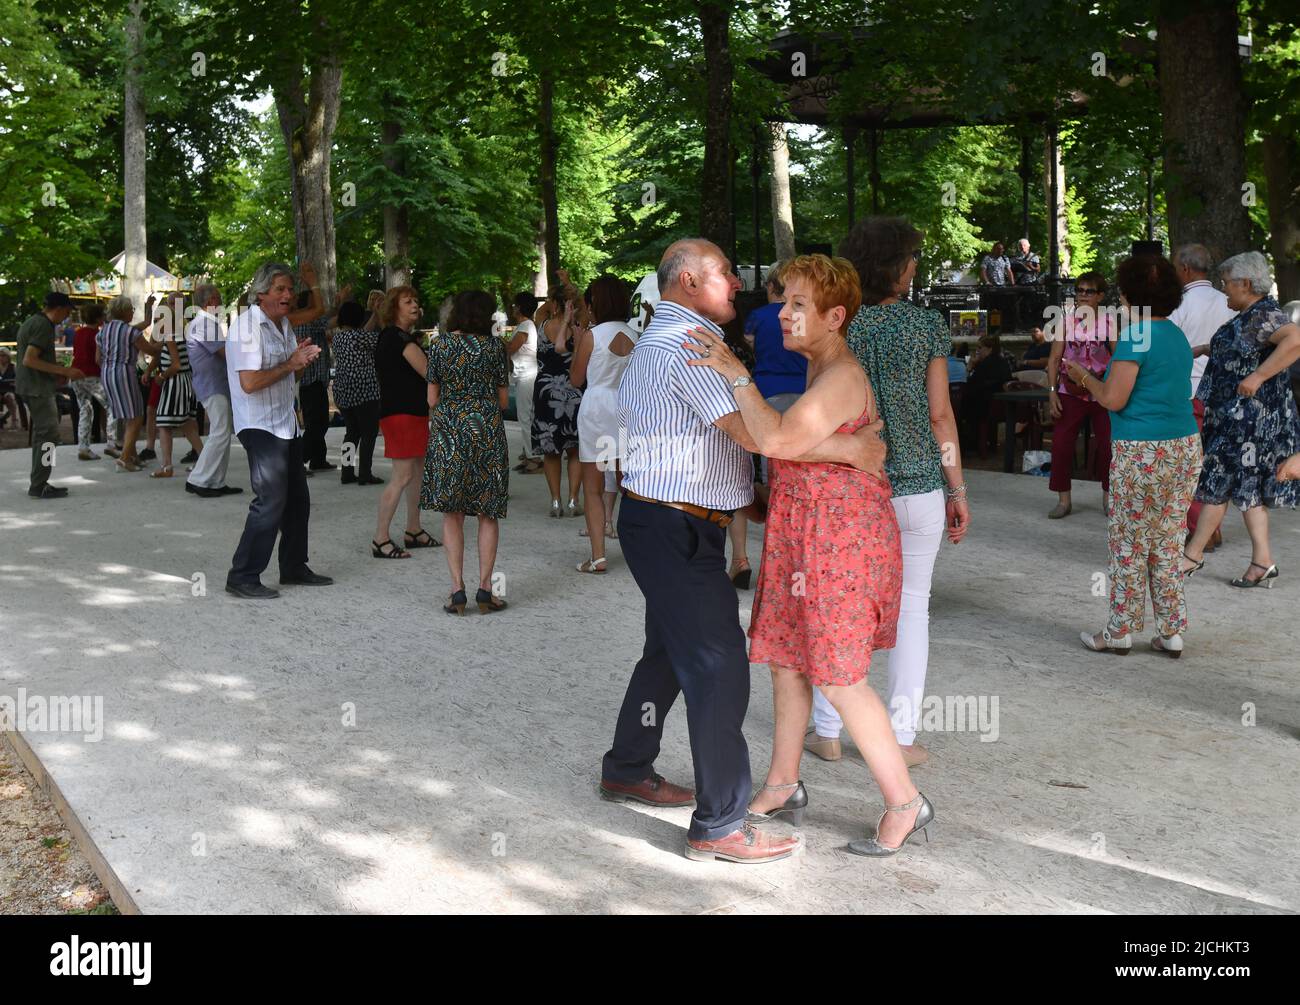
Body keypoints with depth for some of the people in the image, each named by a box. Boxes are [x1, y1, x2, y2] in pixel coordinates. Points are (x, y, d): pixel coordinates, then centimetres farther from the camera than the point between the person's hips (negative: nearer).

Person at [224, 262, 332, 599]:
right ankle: (242, 577, -4)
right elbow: (249, 382, -24)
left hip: (286, 424, 9)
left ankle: (294, 568, 27)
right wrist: (290, 365, -16)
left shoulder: (283, 324, 13)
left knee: (298, 499, 14)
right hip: (260, 427, -9)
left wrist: (301, 358, 1)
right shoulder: (248, 326, -16)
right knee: (270, 501, -11)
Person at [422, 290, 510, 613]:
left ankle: (457, 589, 3)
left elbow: (432, 399, 4)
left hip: (449, 431, 1)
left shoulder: (440, 345, 2)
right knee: (488, 513, 8)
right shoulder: (494, 345, -1)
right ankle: (485, 589, 5)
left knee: (452, 513, 7)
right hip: (488, 431, -1)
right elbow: (504, 400, 3)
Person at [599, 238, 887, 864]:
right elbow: (753, 433, -25)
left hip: (668, 525, 11)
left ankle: (627, 769, 36)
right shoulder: (686, 344, -17)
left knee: (669, 652, 21)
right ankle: (720, 824, -2)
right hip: (675, 529, -11)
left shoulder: (661, 341, 18)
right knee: (718, 666, -8)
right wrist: (848, 448, -20)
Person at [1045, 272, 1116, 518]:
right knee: (1061, 444, -4)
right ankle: (1064, 499, 8)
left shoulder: (1109, 321, 0)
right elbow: (1054, 358, 1)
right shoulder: (1065, 320, 1)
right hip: (1070, 392, 1)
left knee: (1107, 445, 3)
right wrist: (1052, 392, -7)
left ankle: (1108, 496, 21)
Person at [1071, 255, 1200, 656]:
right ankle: (1172, 633, 17)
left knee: (1129, 544, 3)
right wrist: (1098, 377, 23)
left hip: (1142, 453, -8)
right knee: (1168, 545, 13)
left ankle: (1120, 632, 11)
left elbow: (1114, 399, -15)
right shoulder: (1177, 335, 12)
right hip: (1185, 446, 8)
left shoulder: (1136, 335, -14)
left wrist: (1084, 376, 3)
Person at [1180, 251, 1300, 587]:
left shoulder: (1263, 314, -17)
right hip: (1239, 417, 10)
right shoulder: (1249, 315, 15)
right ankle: (1262, 561, 9)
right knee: (1248, 486, 9)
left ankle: (1194, 554, 7)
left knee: (1220, 483, -2)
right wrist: (1204, 348, 32)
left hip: (1249, 417, -10)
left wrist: (1258, 376, -33)